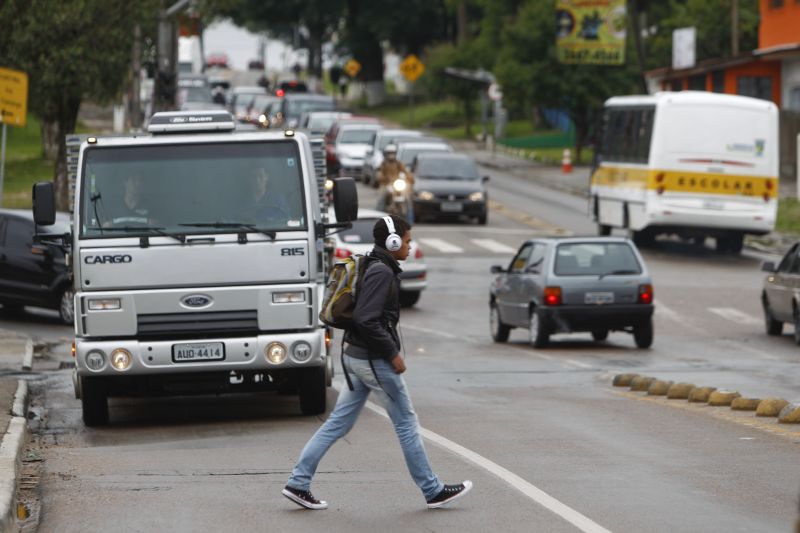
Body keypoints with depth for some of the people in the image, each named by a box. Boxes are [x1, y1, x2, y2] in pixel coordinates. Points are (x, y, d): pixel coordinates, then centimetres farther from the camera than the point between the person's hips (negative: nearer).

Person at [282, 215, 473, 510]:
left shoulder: (376, 269, 14)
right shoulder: (381, 272, -17)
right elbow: (366, 319, -25)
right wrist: (393, 353, -18)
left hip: (356, 357, 10)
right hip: (375, 361, -10)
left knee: (338, 423, 9)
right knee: (407, 423, 1)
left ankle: (298, 483, 7)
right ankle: (433, 491, 10)